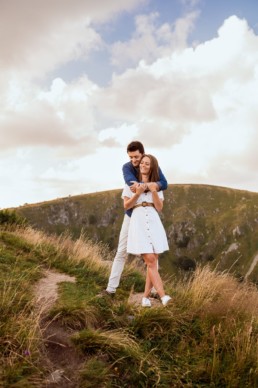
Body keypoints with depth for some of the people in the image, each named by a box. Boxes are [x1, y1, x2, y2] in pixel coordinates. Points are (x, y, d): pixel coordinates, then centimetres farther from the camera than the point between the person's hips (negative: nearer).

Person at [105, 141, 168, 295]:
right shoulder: (126, 167, -9)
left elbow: (164, 184, -24)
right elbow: (130, 181, -30)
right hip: (131, 215, 0)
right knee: (122, 251, -1)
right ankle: (111, 288, 3)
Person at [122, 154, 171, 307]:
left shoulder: (156, 185, 14)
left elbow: (159, 208, 5)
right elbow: (126, 206, 5)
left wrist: (154, 191, -8)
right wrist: (137, 193, -10)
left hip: (154, 223, 3)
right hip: (138, 223, -3)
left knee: (153, 261, 0)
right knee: (150, 260, -12)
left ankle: (146, 296, 10)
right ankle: (163, 296, -17)